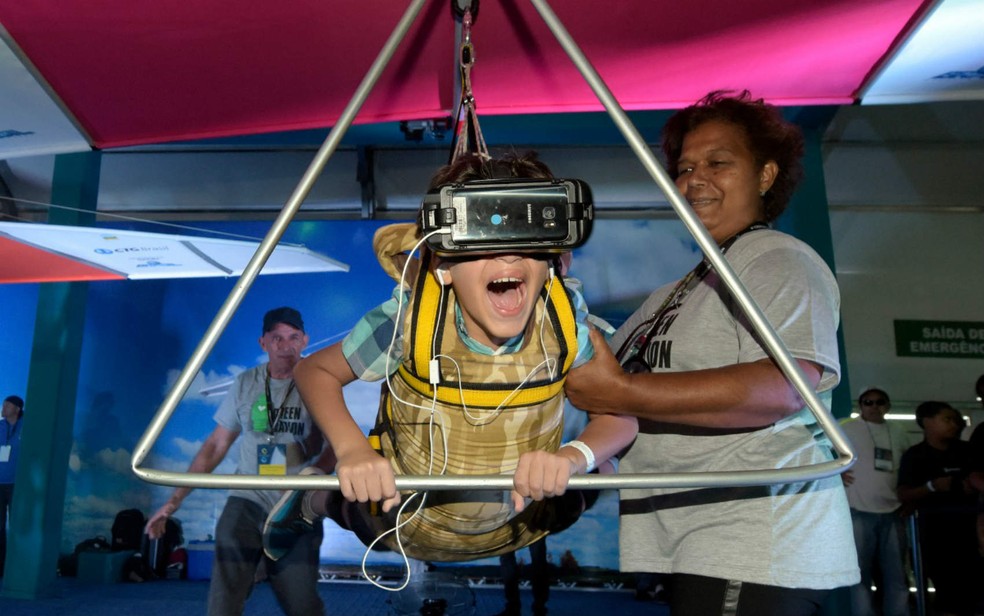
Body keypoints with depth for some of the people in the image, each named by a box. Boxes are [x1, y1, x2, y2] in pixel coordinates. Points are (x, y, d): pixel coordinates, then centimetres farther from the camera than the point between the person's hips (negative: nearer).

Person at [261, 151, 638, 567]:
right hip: (406, 523, -1)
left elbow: (620, 415, -17)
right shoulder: (410, 319, -29)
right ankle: (311, 502, 43)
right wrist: (352, 450, -33)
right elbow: (316, 370, -15)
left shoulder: (563, 316, -26)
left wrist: (573, 456, -38)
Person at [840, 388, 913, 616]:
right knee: (860, 574, -1)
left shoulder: (898, 432, 13)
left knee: (896, 576, 9)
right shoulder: (846, 429, -2)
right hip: (859, 512, -4)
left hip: (892, 513, 5)